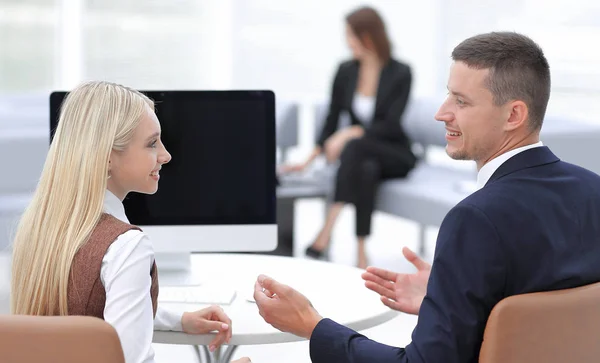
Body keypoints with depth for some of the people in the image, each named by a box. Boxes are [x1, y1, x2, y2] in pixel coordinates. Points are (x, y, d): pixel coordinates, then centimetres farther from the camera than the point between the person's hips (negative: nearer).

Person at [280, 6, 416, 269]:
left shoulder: (400, 74, -10)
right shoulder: (345, 72, 3)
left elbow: (390, 126, -16)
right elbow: (332, 120, 7)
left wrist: (351, 133, -27)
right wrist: (309, 160, -1)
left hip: (395, 155, -3)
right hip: (361, 156, 3)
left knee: (354, 146, -36)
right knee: (366, 170, -36)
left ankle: (326, 232, -43)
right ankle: (361, 253, -42)